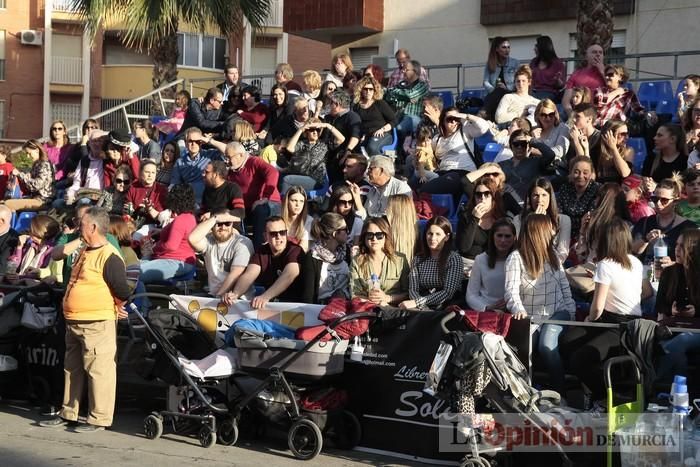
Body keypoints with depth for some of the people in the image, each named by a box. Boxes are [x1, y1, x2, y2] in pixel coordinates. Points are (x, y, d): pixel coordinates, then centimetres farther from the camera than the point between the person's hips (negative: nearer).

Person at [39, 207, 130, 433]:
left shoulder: (109, 257, -16)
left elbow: (122, 291, -18)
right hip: (74, 322, 10)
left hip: (98, 323, -10)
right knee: (73, 369, 16)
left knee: (98, 370, -4)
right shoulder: (85, 252, 14)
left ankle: (99, 418, 3)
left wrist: (118, 309, -3)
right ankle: (68, 414, 26)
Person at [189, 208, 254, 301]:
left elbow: (235, 274, -15)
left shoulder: (243, 243, -6)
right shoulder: (209, 241, 6)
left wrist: (219, 295, -15)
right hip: (213, 296, 5)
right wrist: (214, 219, -14)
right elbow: (192, 239, -18)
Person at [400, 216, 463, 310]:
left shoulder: (453, 259, 0)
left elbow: (448, 292, -9)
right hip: (423, 309, 4)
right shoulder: (418, 259, 12)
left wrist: (417, 302, -18)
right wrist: (422, 307, -19)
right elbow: (413, 290, 4)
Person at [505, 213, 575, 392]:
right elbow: (512, 290, -16)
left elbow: (564, 285, 14)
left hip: (557, 313, 2)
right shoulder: (516, 257, -6)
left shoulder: (552, 254, 11)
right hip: (531, 317, -2)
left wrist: (571, 312, 5)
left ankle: (560, 389, -14)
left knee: (546, 345, -27)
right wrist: (518, 309, -36)